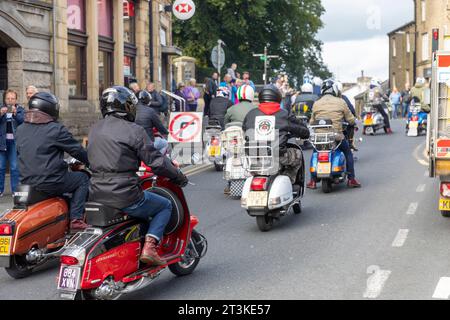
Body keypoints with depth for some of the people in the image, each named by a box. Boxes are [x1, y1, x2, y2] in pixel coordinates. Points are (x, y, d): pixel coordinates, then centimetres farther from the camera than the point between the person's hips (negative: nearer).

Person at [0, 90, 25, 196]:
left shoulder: (20, 109, 6)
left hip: (15, 141, -1)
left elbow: (23, 121, -8)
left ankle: (15, 190, 3)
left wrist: (15, 113, -25)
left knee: (15, 167, -2)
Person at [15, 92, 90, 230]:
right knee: (83, 178, 14)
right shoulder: (56, 129, -11)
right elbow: (77, 150, -4)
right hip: (50, 182, -7)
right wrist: (91, 163, 13)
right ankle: (76, 219, 3)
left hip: (26, 181, 7)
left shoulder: (20, 130, 9)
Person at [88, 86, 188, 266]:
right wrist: (179, 177, 5)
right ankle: (149, 246, -4)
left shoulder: (94, 130, 12)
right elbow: (156, 161, -10)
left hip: (97, 195, 7)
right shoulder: (133, 130, -10)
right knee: (165, 206, 14)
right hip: (125, 196, -7)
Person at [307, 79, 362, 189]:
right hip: (337, 135, -2)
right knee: (348, 153, 20)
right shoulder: (340, 102, -2)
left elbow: (312, 122, 10)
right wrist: (352, 122, 25)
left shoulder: (316, 104, 3)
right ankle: (351, 179, 16)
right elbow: (351, 120, 2)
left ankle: (313, 181, 17)